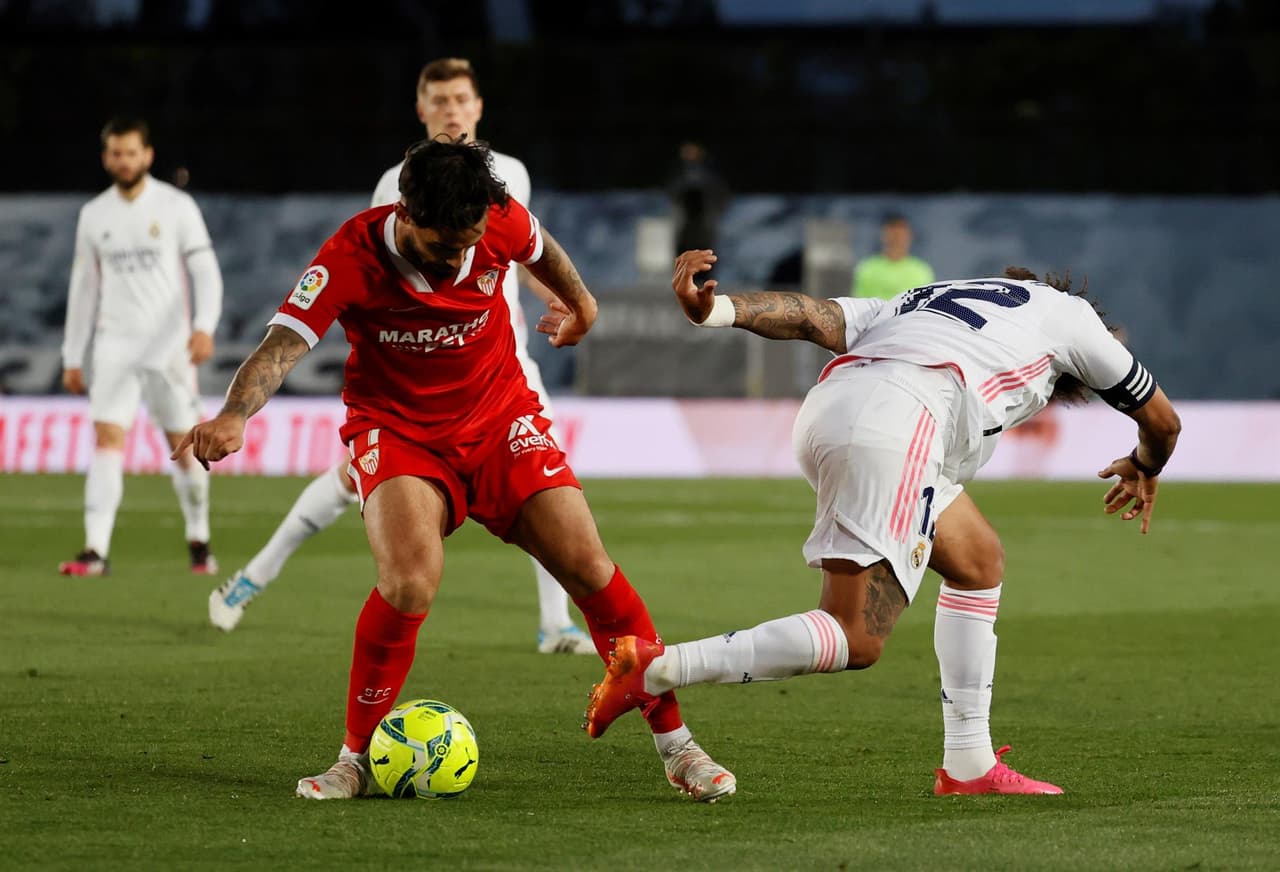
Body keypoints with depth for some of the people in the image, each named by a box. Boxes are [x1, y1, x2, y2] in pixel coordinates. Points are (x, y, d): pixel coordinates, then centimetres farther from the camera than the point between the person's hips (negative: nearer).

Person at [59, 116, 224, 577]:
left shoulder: (176, 206, -1)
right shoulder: (93, 215, 9)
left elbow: (205, 270, -4)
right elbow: (84, 288, 14)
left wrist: (204, 326, -20)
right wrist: (72, 357, 12)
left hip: (169, 346, -2)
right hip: (115, 346, 2)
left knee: (183, 444, 3)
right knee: (106, 439, -12)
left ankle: (199, 542, 21)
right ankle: (96, 551, -18)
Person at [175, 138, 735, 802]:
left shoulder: (501, 224, -16)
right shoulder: (352, 259, -24)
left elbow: (539, 250, 10)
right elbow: (282, 345, -34)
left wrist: (577, 300, 31)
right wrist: (234, 415, -54)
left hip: (499, 418, 3)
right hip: (397, 430, -3)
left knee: (586, 565, -10)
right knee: (411, 582, -28)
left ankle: (674, 745, 6)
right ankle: (355, 758, -9)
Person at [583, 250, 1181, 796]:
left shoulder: (928, 299, 37)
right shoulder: (1065, 312, 26)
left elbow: (815, 318, 18)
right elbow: (1161, 420, 35)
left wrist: (713, 311, 3)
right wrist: (1143, 471, 57)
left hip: (827, 408, 8)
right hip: (897, 423, -8)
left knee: (979, 563, 22)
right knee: (855, 640, -8)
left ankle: (969, 766, 23)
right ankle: (658, 668, -16)